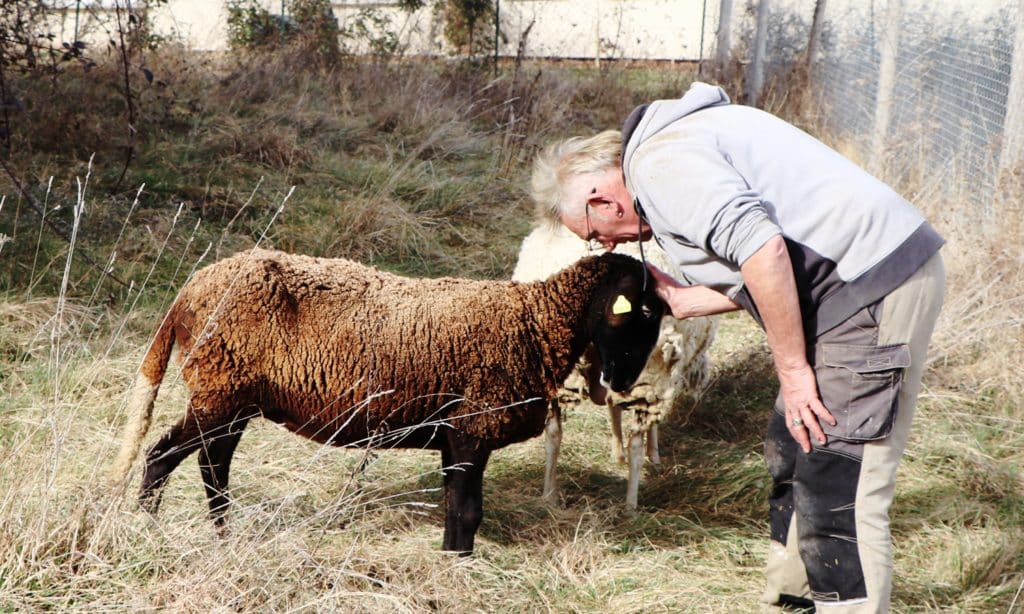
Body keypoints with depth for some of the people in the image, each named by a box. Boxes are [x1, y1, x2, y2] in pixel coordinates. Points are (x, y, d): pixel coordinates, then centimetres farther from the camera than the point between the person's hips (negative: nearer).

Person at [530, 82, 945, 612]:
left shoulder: (658, 162, -11)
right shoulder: (678, 141, 20)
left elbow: (761, 247, -25)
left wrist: (792, 368, -19)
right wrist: (683, 300, 24)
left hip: (876, 287, -11)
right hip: (869, 276, 11)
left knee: (837, 492, -8)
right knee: (793, 455, 20)